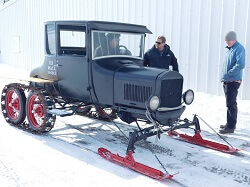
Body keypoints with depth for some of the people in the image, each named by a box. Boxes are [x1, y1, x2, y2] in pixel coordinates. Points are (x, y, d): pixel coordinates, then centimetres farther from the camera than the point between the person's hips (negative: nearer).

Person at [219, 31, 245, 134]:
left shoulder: (239, 49, -13)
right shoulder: (230, 49, 16)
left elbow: (240, 65, -25)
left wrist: (229, 73, -19)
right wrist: (224, 76, 12)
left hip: (233, 81, -10)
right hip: (227, 81, 10)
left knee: (231, 104, -7)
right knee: (230, 103, 16)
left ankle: (230, 126, -2)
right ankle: (230, 123, 27)